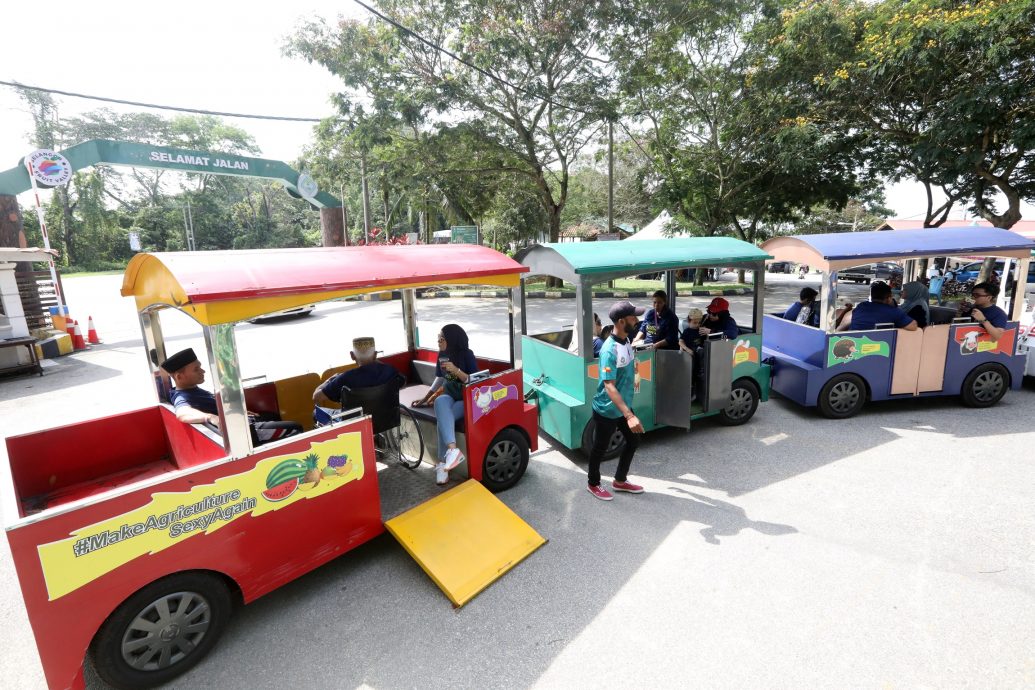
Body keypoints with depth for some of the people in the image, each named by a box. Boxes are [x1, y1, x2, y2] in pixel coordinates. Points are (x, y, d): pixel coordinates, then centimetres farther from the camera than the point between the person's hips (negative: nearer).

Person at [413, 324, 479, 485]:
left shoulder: (467, 354, -8)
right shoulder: (442, 355, 7)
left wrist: (456, 370, -25)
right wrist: (425, 398, 17)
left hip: (466, 398, -4)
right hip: (448, 395, 4)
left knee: (444, 418, -34)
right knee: (440, 401, -35)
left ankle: (442, 463, -26)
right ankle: (453, 450, -46)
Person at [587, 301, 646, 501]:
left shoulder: (626, 341, -1)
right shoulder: (609, 350, -29)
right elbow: (609, 387, -34)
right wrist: (629, 415, -40)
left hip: (623, 406, 9)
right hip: (606, 410, -9)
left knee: (633, 440, 20)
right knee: (600, 448, 11)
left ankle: (620, 481, 39)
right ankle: (593, 484, 35)